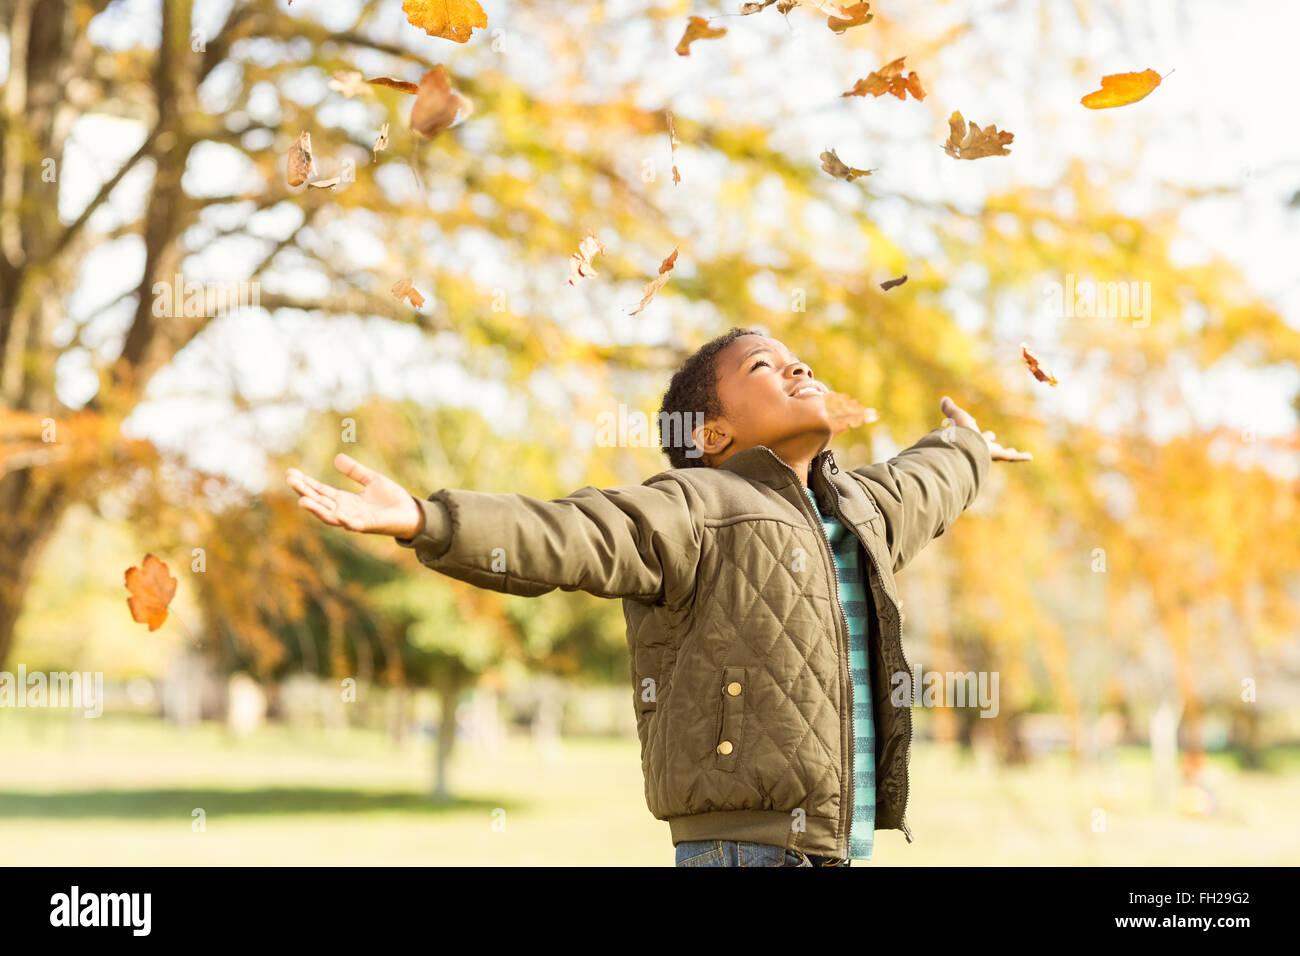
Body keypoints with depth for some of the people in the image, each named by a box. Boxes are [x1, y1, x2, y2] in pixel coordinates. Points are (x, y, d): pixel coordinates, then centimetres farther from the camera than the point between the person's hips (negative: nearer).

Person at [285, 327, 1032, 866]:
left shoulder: (857, 511, 18)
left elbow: (916, 490, 42)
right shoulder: (692, 511, -7)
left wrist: (965, 452, 64)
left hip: (849, 847, 8)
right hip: (745, 846, -8)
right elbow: (562, 537, -22)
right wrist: (424, 521, -39)